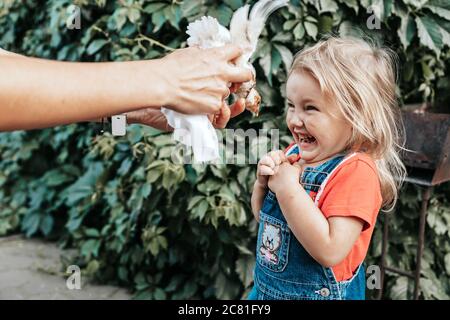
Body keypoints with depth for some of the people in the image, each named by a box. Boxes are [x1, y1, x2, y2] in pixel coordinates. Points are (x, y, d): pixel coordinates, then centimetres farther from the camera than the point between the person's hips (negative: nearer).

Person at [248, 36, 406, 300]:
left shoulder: (356, 171, -22)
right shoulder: (295, 154, -2)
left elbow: (331, 253, -31)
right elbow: (262, 215, 9)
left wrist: (287, 189, -29)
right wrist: (263, 182, -11)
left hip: (318, 292, -6)